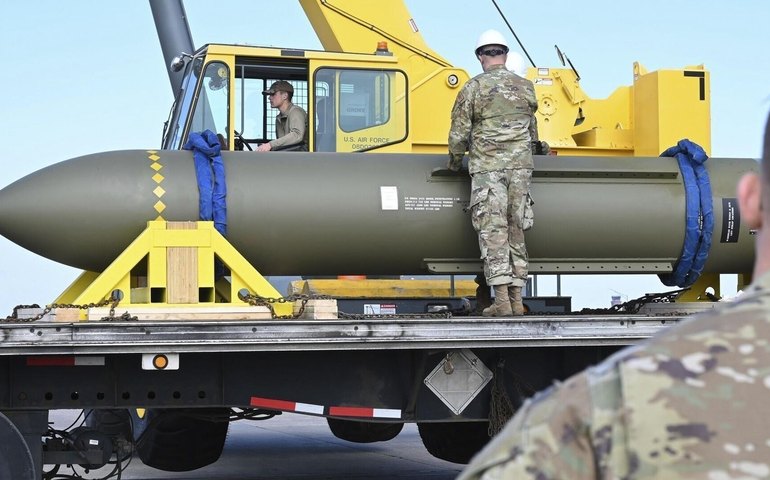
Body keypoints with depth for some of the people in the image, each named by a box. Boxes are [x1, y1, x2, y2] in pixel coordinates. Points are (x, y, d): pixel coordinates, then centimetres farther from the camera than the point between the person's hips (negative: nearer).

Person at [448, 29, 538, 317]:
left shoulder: (474, 87, -4)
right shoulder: (526, 87, 10)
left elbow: (459, 132, -3)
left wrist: (454, 161, 15)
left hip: (487, 167, -4)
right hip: (520, 165, 4)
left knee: (493, 230, -4)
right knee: (515, 230, 9)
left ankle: (502, 301, -11)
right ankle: (516, 300, 9)